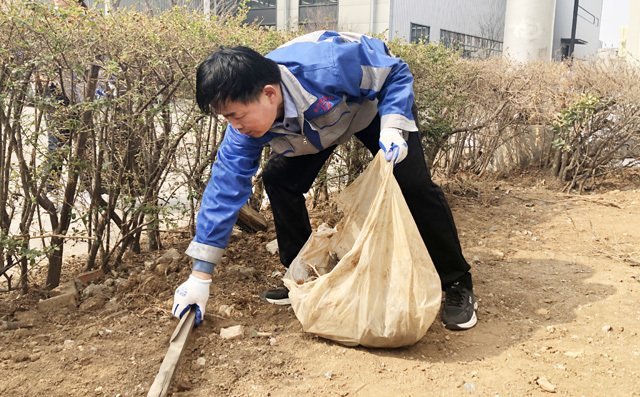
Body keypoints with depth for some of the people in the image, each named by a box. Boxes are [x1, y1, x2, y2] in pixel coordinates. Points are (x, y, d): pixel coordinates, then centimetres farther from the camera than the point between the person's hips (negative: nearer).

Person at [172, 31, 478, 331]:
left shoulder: (326, 67, -44)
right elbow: (226, 186, -24)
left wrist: (392, 127, -43)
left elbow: (397, 72, -27)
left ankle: (457, 284, -2)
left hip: (377, 101, -4)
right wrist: (200, 275, -24)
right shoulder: (246, 125, -28)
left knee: (413, 184, -19)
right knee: (278, 179, -9)